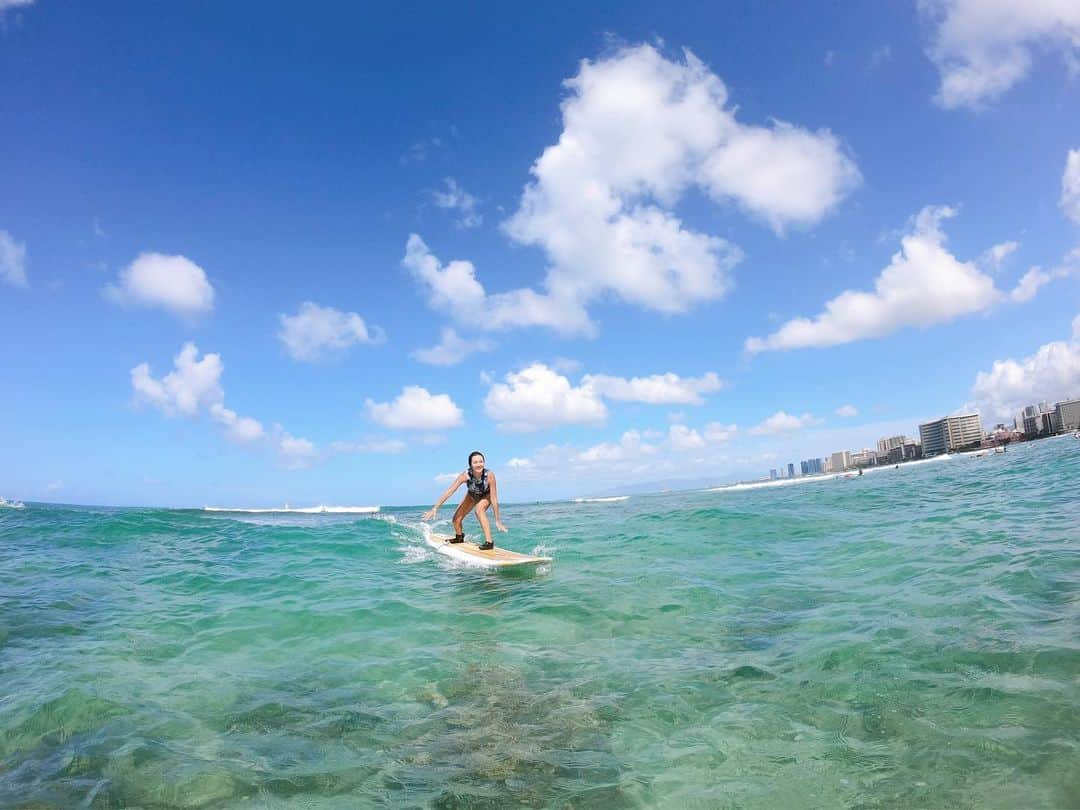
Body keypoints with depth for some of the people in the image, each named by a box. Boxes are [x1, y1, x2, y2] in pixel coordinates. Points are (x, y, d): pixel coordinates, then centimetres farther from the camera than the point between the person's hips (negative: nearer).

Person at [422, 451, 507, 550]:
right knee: (457, 519, 4)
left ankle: (489, 542, -27)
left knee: (479, 509, -33)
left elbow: (494, 498, -33)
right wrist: (434, 508, -36)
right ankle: (459, 537, 38)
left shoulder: (489, 475, -39)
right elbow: (449, 491, -34)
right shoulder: (465, 475, -37)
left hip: (486, 495, -3)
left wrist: (497, 520, -30)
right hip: (472, 495, 3)